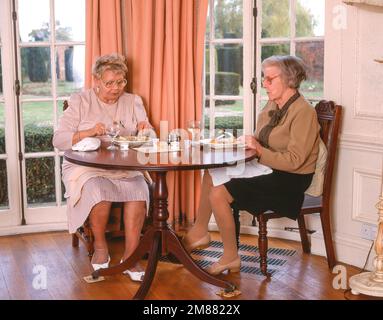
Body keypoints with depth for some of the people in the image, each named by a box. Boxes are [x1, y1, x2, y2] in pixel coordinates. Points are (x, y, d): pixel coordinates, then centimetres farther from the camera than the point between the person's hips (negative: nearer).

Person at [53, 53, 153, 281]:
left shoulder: (133, 101, 15)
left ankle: (130, 257, -20)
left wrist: (145, 128, -14)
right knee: (100, 194, -34)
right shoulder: (80, 102, 6)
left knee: (139, 192, -30)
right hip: (87, 167, -2)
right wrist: (88, 132, -19)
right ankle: (100, 246, -5)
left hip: (126, 168, 2)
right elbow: (59, 140, -3)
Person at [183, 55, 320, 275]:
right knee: (211, 174, 4)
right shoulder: (272, 105, 11)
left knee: (218, 194, -19)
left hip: (290, 183, -9)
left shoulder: (303, 112, -17)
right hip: (268, 174, 9)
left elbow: (294, 161, -23)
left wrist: (259, 150, -23)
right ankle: (200, 231, 12)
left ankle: (231, 257, -3)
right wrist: (247, 142, -7)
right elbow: (261, 143, 13)